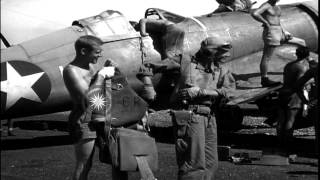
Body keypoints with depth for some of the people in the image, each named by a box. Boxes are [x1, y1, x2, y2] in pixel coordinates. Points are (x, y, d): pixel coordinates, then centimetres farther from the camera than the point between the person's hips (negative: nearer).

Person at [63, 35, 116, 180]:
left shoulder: (90, 66, 11)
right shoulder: (71, 70, -16)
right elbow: (88, 97, -26)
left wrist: (106, 72, 4)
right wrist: (101, 75, -19)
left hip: (92, 119, 9)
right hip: (82, 121, -9)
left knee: (87, 165, 16)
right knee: (82, 166, -5)